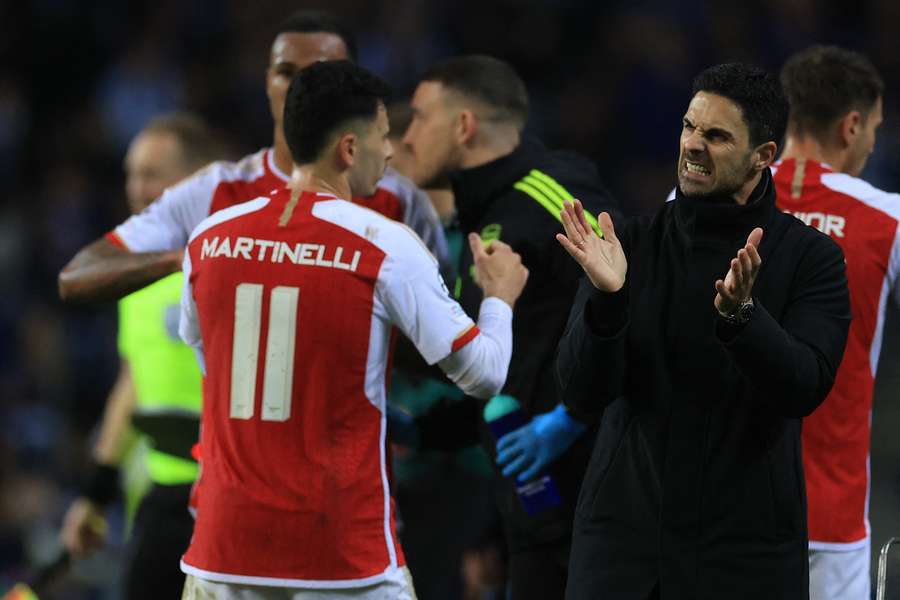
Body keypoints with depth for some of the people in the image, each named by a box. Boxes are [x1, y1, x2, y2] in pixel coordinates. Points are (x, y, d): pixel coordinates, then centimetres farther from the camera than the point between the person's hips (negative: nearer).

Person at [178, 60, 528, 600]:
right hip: (344, 552, -4)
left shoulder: (210, 237, 4)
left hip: (227, 545, 4)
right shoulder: (385, 246, -8)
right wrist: (501, 296, 17)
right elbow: (483, 374, -3)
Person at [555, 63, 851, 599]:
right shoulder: (632, 245, 3)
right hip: (625, 530, 2)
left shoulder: (811, 258, -2)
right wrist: (606, 299, -23)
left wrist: (740, 313, -32)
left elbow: (805, 388, -16)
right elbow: (583, 392, -5)